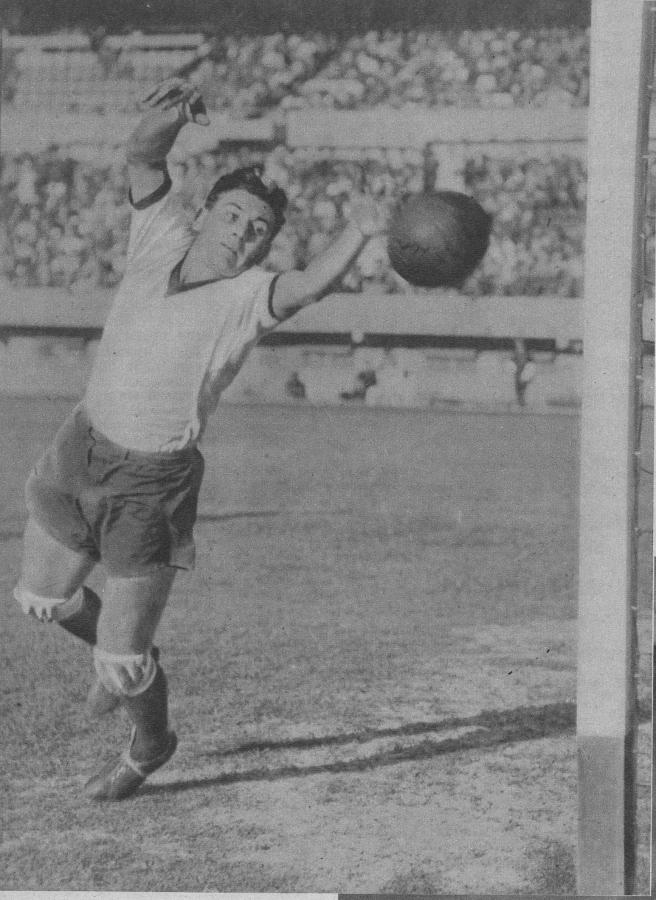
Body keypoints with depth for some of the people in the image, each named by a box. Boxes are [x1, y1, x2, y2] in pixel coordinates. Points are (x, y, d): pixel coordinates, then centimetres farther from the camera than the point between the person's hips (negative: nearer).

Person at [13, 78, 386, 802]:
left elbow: (311, 284, -39)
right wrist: (173, 113, -37)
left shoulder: (248, 295, -19)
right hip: (84, 444, 5)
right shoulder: (164, 235, -5)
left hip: (154, 482, -5)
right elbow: (142, 154, -15)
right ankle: (127, 659, 52)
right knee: (41, 597, 24)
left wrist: (358, 234, -58)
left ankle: (150, 743, 33)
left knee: (120, 661, 0)